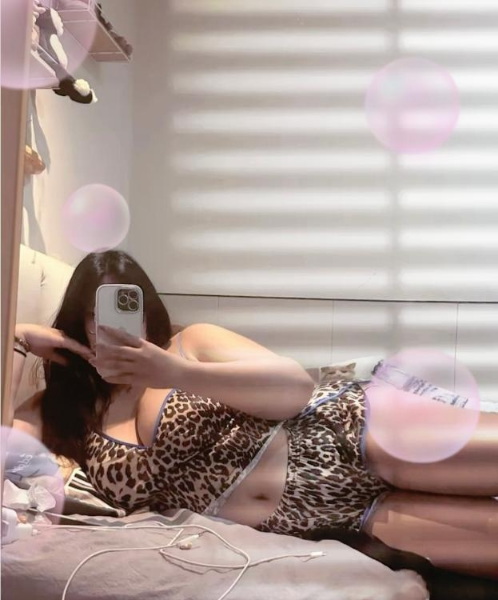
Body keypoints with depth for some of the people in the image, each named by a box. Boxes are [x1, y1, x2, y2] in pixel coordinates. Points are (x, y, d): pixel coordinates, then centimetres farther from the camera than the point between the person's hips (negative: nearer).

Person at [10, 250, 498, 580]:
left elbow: (297, 385, -5)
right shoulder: (64, 410, 15)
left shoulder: (190, 343, 7)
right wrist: (18, 343, 3)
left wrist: (178, 373, -17)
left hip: (340, 434, 0)